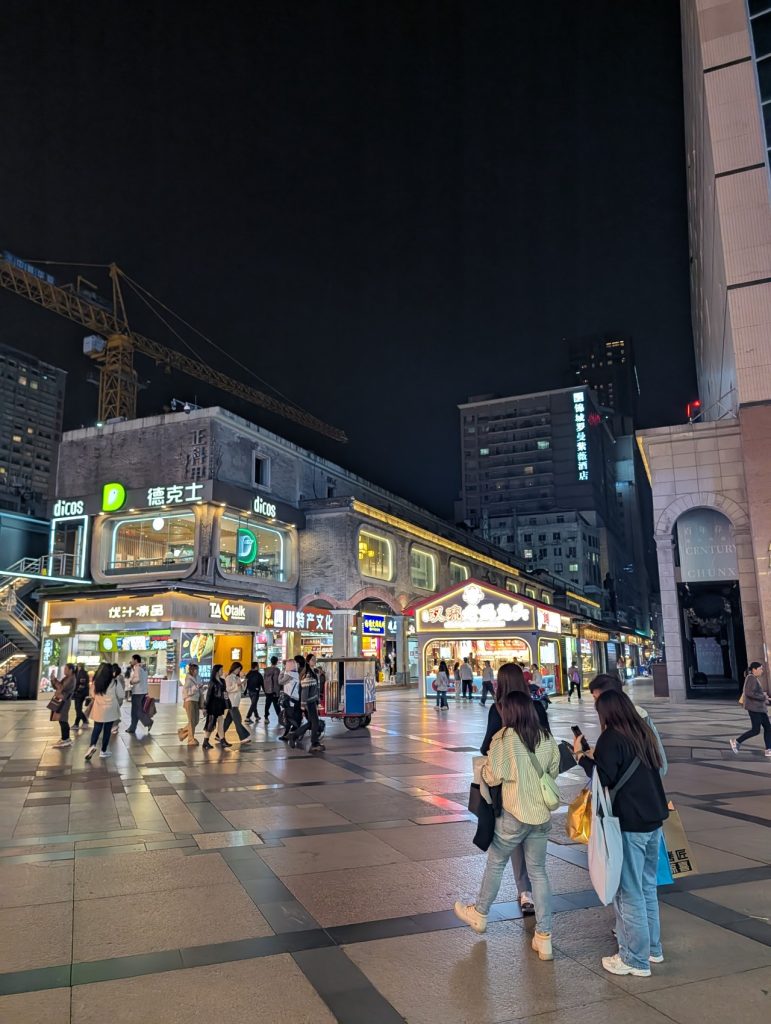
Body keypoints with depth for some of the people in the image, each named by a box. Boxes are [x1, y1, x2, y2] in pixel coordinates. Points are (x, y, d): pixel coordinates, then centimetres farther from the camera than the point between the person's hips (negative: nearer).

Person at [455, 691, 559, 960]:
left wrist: (484, 765, 5)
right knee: (538, 872, 15)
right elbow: (553, 771, 10)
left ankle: (480, 915, 37)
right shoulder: (547, 739, -1)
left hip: (514, 815, -4)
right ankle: (544, 938, 17)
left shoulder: (504, 738, -16)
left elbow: (492, 777, -15)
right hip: (542, 815, 4)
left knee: (495, 863, 17)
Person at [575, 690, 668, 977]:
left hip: (628, 824, -8)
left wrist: (581, 755, -6)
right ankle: (652, 948, 32)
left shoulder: (611, 738, -15)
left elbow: (602, 779, -17)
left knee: (629, 892, 3)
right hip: (653, 820, 8)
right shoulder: (644, 733, 7)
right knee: (648, 887, 20)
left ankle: (635, 959, 12)